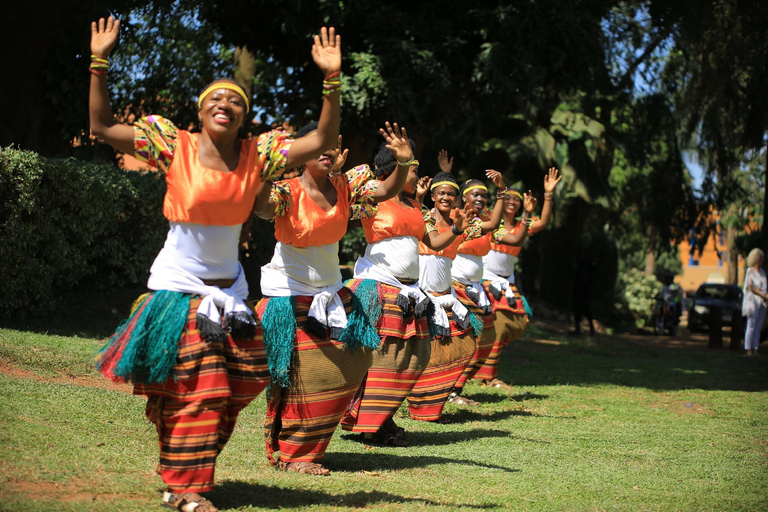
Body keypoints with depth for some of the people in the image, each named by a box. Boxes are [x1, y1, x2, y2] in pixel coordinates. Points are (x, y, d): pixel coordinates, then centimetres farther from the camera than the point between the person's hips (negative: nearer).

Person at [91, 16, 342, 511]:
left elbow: (323, 141, -8)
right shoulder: (175, 146, -8)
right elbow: (102, 127, -9)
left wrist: (331, 80, -19)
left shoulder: (258, 154, -3)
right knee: (194, 391, -6)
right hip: (178, 285, -4)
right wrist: (100, 62, -15)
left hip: (229, 291, 4)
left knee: (237, 388, 7)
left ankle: (188, 470, 25)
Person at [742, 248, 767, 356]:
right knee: (751, 326, -8)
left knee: (758, 327, 4)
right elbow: (751, 287, -11)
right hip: (752, 301, -7)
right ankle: (748, 350, -7)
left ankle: (755, 349, 5)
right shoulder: (750, 271, -4)